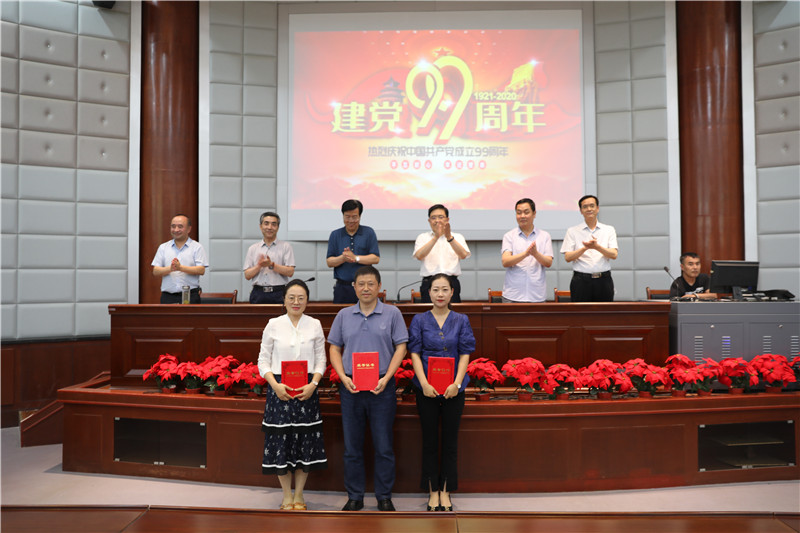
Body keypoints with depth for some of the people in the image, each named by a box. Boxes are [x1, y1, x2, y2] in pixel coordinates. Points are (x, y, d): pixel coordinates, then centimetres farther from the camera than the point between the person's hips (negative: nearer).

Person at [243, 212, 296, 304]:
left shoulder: (285, 246, 8)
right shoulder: (253, 248, 15)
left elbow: (290, 272, -2)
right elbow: (247, 275, 9)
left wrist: (271, 265, -12)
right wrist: (259, 266, -8)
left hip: (279, 294, -2)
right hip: (258, 294, 2)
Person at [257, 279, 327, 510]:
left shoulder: (315, 325, 4)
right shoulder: (273, 325, 2)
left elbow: (321, 360, 5)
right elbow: (263, 360, 2)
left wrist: (313, 384, -11)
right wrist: (275, 385, -12)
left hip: (306, 391, 1)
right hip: (280, 390, -1)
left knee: (305, 441, 5)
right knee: (280, 440, 4)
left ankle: (299, 495, 22)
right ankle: (287, 496, 21)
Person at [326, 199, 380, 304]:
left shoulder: (369, 233, 7)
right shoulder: (335, 235, 12)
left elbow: (376, 258, -1)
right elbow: (329, 262, 6)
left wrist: (356, 258, -13)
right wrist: (343, 258, -14)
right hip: (342, 287, 2)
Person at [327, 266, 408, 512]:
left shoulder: (392, 314, 2)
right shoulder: (344, 315, 9)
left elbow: (400, 347, -1)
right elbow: (334, 349, 10)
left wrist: (386, 378, -12)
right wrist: (343, 377, -6)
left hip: (381, 388, -2)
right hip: (350, 388, 2)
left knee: (383, 447, 4)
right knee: (352, 447, 10)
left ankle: (384, 498, 19)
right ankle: (354, 497, 23)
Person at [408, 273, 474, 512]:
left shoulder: (461, 320, 4)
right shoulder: (420, 320, 2)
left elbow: (465, 354, 1)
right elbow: (415, 353, -2)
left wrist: (456, 383, -12)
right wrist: (424, 384, -13)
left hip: (453, 389, 1)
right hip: (426, 388, 0)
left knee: (450, 439, 7)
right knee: (429, 440, 7)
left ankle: (445, 491, 20)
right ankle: (432, 491, 19)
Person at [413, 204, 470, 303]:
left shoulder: (457, 237, 12)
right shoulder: (423, 237, 12)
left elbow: (463, 255, -7)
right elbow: (419, 256, -9)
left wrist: (449, 238, -21)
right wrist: (436, 237, -19)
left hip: (452, 283, 0)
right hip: (429, 283, 0)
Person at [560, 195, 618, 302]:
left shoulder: (609, 230, 11)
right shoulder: (572, 231, 7)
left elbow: (614, 255, -2)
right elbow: (567, 257, -2)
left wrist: (597, 247, -20)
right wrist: (584, 248, -19)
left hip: (603, 281, 1)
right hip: (581, 280, -1)